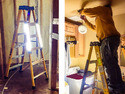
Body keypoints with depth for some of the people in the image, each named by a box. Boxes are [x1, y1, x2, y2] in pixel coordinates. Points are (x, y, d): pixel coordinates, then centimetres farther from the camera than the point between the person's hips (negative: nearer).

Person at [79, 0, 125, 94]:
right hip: (110, 39, 10)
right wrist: (85, 20, 43)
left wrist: (82, 12, 23)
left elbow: (87, 11, 0)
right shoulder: (100, 18, 33)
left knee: (109, 63, -13)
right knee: (113, 63, 9)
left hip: (109, 38, -10)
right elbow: (94, 27, 42)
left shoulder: (103, 9, 6)